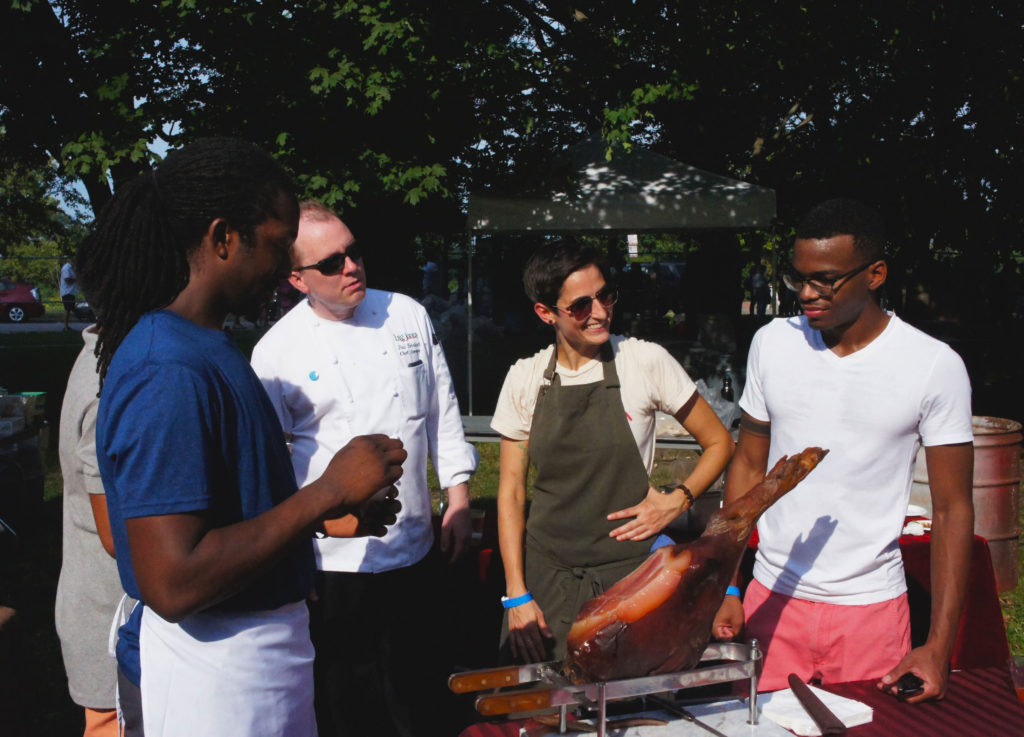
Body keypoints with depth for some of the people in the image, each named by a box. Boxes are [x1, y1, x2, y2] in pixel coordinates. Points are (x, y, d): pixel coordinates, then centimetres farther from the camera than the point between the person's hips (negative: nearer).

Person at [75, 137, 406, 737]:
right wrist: (328, 491, -24)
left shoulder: (204, 345, 7)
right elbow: (172, 583, -30)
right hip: (219, 670, -9)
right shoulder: (169, 374, -25)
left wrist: (337, 506, 3)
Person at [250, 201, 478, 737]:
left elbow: (442, 410, 9)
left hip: (416, 552, 3)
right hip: (336, 560, -3)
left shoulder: (407, 315, 2)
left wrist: (458, 498, 8)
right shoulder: (277, 351, -9)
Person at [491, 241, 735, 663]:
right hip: (545, 577, 2)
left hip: (627, 577, -2)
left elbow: (719, 443, 6)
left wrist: (677, 501, -10)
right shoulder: (525, 379, 1)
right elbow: (512, 489, 4)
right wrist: (517, 595, -1)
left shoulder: (646, 362, -5)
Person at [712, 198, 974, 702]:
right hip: (772, 599, 2)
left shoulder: (935, 366, -9)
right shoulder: (771, 344, -1)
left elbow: (953, 508, -5)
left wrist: (940, 646, -10)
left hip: (869, 607, -2)